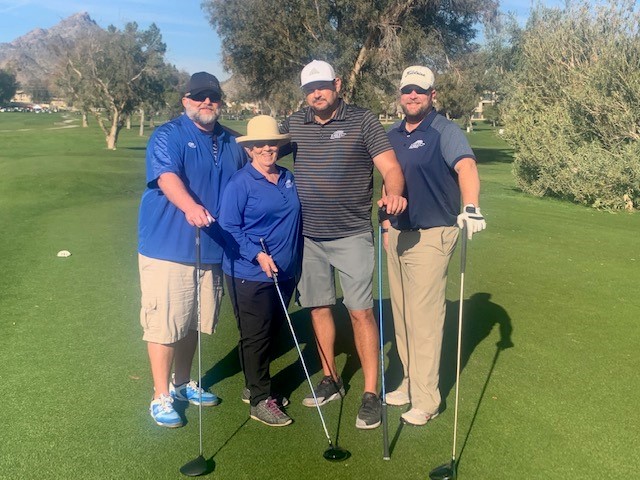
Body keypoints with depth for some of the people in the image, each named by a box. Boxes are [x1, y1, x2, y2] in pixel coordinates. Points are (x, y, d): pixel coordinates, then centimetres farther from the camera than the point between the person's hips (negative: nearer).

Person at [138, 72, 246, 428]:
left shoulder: (231, 143, 13)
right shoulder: (168, 137, -6)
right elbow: (167, 177, -24)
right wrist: (190, 206, -44)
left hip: (213, 249, 6)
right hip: (168, 248, -6)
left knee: (195, 323, 16)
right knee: (165, 323, -2)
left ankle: (183, 384, 34)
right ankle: (162, 397, 13)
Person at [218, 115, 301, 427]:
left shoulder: (288, 179, 7)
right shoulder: (240, 182, -11)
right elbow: (228, 227, -12)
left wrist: (294, 261, 13)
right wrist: (258, 256, -20)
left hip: (284, 273, 7)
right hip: (249, 275, -6)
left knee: (272, 332, 16)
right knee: (255, 336, 2)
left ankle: (255, 386, 34)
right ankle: (259, 400, 14)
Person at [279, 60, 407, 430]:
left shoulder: (363, 121, -4)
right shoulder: (294, 124, 8)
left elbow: (390, 166, -10)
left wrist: (394, 193, -30)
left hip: (352, 235, -4)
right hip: (309, 236, 5)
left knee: (361, 312, -5)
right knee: (319, 307, 12)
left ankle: (371, 393, 5)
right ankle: (331, 380, 27)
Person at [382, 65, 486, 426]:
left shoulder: (444, 131, -10)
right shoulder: (393, 135, 12)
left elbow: (466, 166, -28)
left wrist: (471, 208, -45)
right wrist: (386, 223, 16)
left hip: (431, 236, -7)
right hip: (397, 234, 7)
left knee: (424, 318, -3)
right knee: (402, 317, 15)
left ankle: (425, 400, 9)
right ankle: (410, 383, 30)